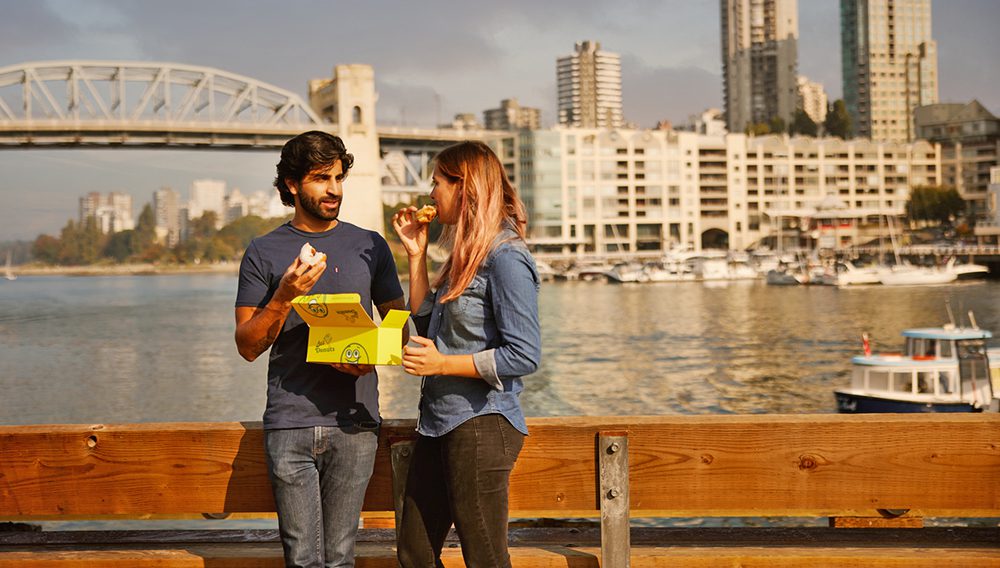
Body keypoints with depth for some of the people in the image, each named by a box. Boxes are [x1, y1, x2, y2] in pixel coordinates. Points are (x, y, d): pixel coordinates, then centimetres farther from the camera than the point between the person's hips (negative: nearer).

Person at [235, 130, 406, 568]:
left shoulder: (370, 247, 11)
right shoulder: (264, 253, 6)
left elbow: (399, 326, 14)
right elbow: (247, 346, 4)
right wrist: (285, 295, -12)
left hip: (354, 422, 1)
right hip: (290, 424, -1)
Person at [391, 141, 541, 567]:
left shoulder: (505, 257, -15)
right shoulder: (466, 253, 15)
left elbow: (525, 356, -19)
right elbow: (426, 324, 15)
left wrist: (442, 364, -18)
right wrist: (416, 255, 11)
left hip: (481, 425, -10)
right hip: (439, 423, 10)